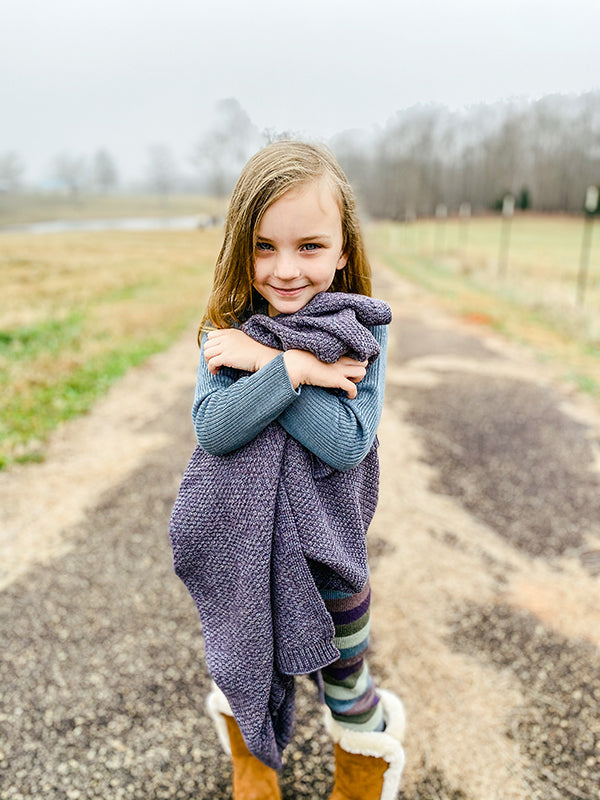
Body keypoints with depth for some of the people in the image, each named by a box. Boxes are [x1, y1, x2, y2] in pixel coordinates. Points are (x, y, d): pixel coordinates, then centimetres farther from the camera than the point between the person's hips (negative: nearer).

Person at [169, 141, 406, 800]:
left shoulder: (362, 332, -16)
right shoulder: (228, 330, -11)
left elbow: (349, 442, -27)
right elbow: (212, 429, -23)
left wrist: (262, 361, -29)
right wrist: (293, 369, -33)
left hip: (327, 539, -2)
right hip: (240, 543, 2)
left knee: (343, 677, 7)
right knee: (245, 670, 16)